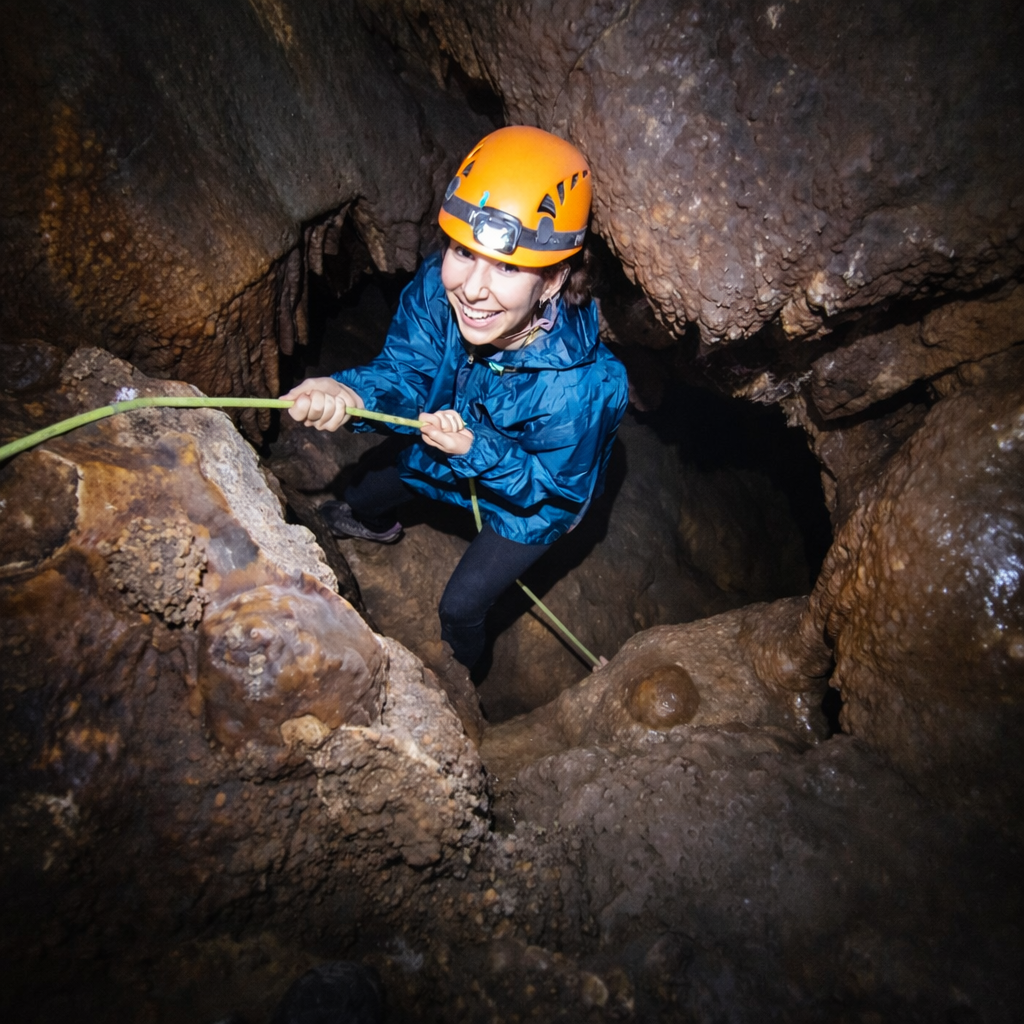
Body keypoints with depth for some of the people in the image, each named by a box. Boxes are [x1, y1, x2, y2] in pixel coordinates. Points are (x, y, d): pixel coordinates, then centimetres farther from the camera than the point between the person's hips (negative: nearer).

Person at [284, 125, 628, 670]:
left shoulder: (581, 387, -45)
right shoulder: (437, 285, -33)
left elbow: (557, 486, -28)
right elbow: (404, 371, -20)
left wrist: (477, 452, -43)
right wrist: (349, 393, -42)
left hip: (529, 503, -4)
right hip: (452, 438, 5)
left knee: (460, 606, 9)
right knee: (370, 487, 29)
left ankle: (459, 668, 49)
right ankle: (373, 523, 71)